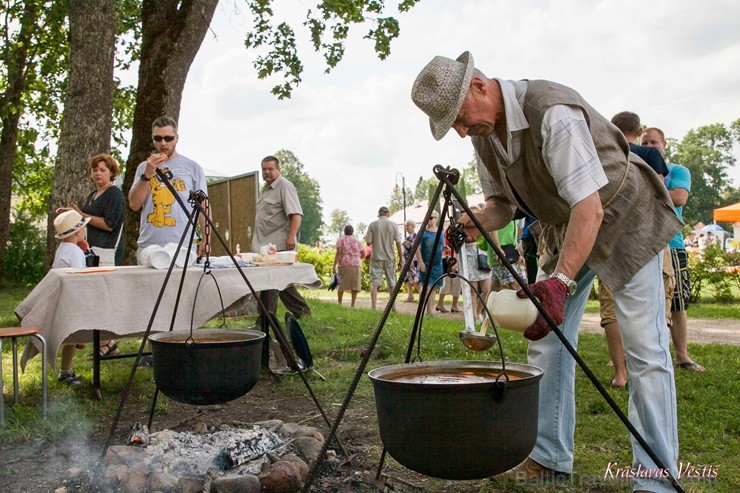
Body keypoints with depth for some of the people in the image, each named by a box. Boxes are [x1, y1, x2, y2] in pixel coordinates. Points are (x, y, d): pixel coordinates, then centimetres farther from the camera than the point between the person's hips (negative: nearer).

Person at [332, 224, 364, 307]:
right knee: (355, 285, 3)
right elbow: (363, 253, 8)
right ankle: (353, 304, -2)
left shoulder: (341, 240, 5)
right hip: (356, 264, 2)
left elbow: (338, 253, -6)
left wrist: (334, 266, -7)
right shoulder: (357, 241, 14)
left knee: (341, 284, 6)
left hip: (344, 264, -2)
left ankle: (339, 303, 7)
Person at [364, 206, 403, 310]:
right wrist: (400, 260, 3)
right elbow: (398, 243, -2)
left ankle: (374, 307, -10)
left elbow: (368, 242, -5)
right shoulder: (393, 225, -1)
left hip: (376, 257, -1)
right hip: (390, 258, 1)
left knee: (374, 283, -1)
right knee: (392, 284, 12)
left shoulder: (373, 224, -3)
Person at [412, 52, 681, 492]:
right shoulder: (484, 133, -7)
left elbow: (589, 208, -37)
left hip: (624, 220, -7)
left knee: (645, 351, -9)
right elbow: (502, 201, 4)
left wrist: (561, 281, -46)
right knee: (547, 341, 3)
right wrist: (475, 223, -18)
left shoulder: (553, 113, -32)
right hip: (563, 229, 8)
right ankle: (549, 457, 14)